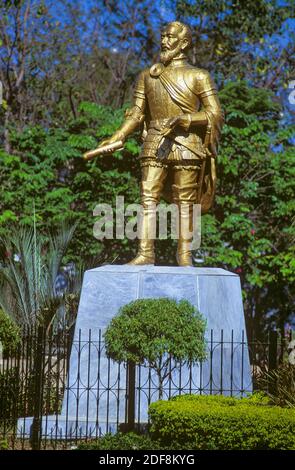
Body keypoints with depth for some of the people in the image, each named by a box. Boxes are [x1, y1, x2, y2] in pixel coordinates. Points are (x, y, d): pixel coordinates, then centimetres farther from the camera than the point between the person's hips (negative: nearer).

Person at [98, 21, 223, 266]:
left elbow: (216, 114, -2)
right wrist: (118, 137, 0)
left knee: (185, 203, -1)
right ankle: (145, 253, -6)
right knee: (148, 198, -5)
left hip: (186, 144, -3)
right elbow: (137, 114, 15)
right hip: (155, 144, 3)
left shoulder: (198, 77, 3)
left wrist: (184, 119, -16)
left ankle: (185, 255, 5)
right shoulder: (147, 76, 15)